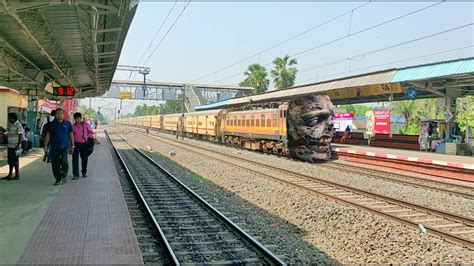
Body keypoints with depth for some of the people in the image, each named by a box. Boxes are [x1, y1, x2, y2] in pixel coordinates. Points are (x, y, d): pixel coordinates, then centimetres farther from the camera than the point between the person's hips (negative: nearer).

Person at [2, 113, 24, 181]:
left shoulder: (18, 125, -12)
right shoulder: (11, 125, 14)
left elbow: (21, 136, -15)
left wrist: (18, 145, -20)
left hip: (15, 146, -8)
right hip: (10, 146, 8)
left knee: (15, 161, -4)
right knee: (10, 161, 12)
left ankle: (17, 175, 3)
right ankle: (10, 175, 20)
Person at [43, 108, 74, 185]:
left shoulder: (67, 124, 7)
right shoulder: (51, 124, 7)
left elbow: (71, 135, 11)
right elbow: (48, 135, 7)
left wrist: (72, 146, 8)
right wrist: (45, 145, -1)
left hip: (65, 147, -2)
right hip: (54, 147, 2)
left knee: (64, 161, -20)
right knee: (55, 164, 4)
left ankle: (63, 177, -6)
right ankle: (58, 179, 16)